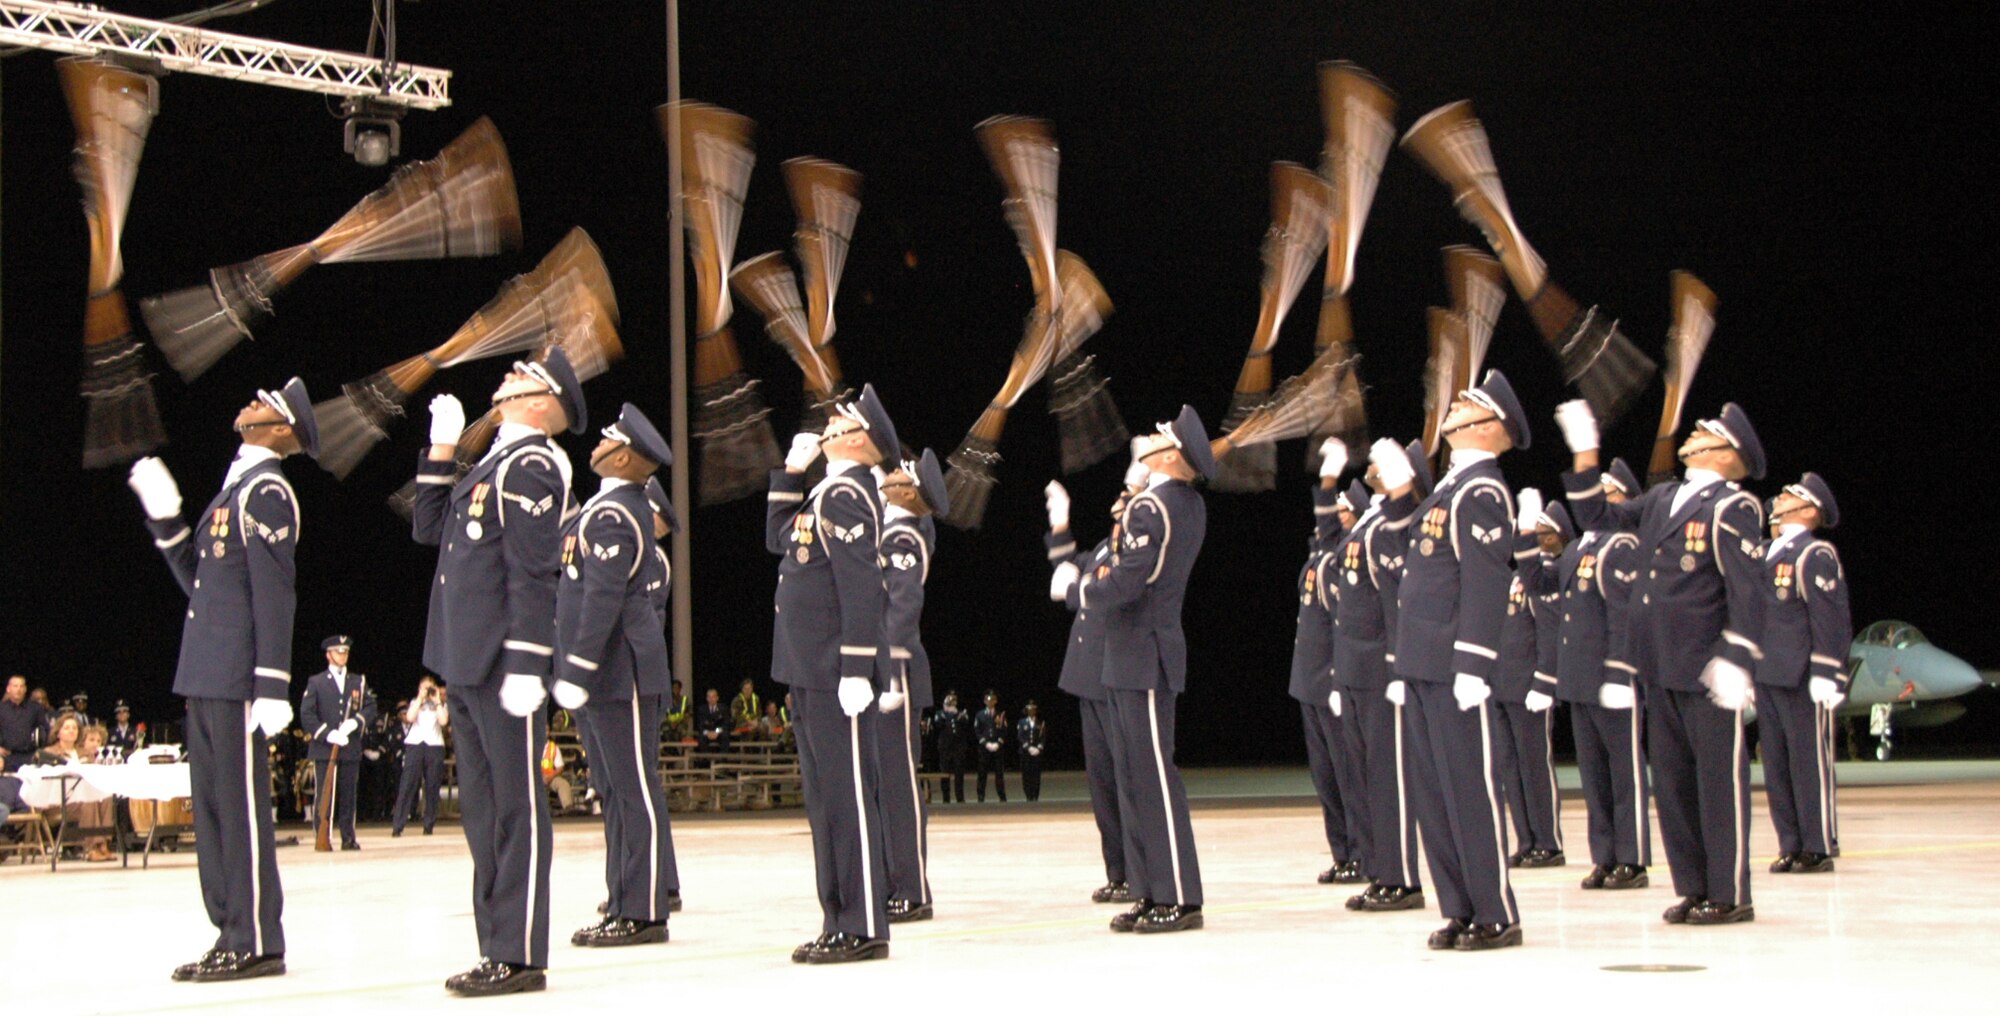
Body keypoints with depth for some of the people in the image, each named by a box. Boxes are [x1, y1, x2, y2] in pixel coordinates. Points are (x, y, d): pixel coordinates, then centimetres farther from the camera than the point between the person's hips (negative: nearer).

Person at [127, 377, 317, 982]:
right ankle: (232, 933, 18)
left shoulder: (266, 491, -9)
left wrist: (272, 686, -21)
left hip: (237, 680, -10)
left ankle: (256, 943, -3)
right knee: (213, 807, 11)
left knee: (241, 808, -7)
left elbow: (274, 593, -16)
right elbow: (196, 579, 22)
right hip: (206, 677, 10)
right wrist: (165, 518, 12)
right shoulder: (236, 488, 21)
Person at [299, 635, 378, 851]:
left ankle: (348, 838, 4)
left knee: (349, 795, 1)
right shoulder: (315, 682, 8)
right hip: (323, 749, -2)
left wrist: (355, 722, -11)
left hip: (351, 749, 2)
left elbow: (370, 707, 9)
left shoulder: (359, 681, 16)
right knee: (324, 795, -5)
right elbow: (306, 714, -1)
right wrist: (328, 734, -14)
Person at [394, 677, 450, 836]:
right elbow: (409, 717, -4)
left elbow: (444, 721, -4)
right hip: (415, 744, -1)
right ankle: (397, 826, -11)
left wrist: (437, 701, 1)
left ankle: (429, 825, 4)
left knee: (432, 787, -1)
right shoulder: (414, 702, 17)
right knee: (407, 784, -8)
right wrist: (420, 698, 0)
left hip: (434, 744, 1)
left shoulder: (441, 705, 16)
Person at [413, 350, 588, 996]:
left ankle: (521, 957, 0)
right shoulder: (495, 463, 19)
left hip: (503, 666, -10)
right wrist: (441, 447, 18)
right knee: (482, 811, 13)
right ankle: (497, 948, 20)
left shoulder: (531, 465, -10)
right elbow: (429, 528, 24)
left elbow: (533, 574, -17)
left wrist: (524, 665, -22)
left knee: (517, 810, -5)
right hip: (466, 664, 10)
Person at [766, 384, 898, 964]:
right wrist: (788, 473, 19)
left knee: (848, 797, -6)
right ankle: (840, 923, 18)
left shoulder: (847, 492, -13)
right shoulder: (827, 492, 17)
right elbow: (779, 540, 29)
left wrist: (856, 669, -23)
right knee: (824, 798, 12)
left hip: (834, 671, -10)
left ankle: (864, 929, -2)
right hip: (809, 670, 10)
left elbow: (862, 585, -20)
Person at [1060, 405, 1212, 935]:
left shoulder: (1150, 507, -18)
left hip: (1144, 658, -10)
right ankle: (1151, 891, 16)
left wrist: (1087, 588, -4)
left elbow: (1126, 582, -23)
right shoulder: (1191, 506, 11)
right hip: (1133, 661, 10)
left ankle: (1179, 898, -2)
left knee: (1155, 776, -6)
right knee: (1135, 776, 12)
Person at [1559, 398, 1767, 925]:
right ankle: (1693, 888, 19)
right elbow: (1600, 516, 22)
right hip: (1660, 666, 8)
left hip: (1707, 670, -8)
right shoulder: (1662, 499, 15)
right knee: (1671, 780, 10)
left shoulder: (1733, 507, -8)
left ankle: (1730, 895, 8)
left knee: (1720, 779, 0)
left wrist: (1735, 659, -20)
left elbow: (1748, 591, -13)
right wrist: (1585, 456, 14)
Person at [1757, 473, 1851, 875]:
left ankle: (1818, 849, 4)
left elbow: (1830, 620, -13)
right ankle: (1790, 846, 15)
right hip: (1767, 676, 8)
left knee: (1810, 762, -2)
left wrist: (1825, 676, -18)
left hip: (1802, 678, -8)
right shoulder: (1766, 552, 17)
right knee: (1776, 763, 9)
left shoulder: (1815, 555, -7)